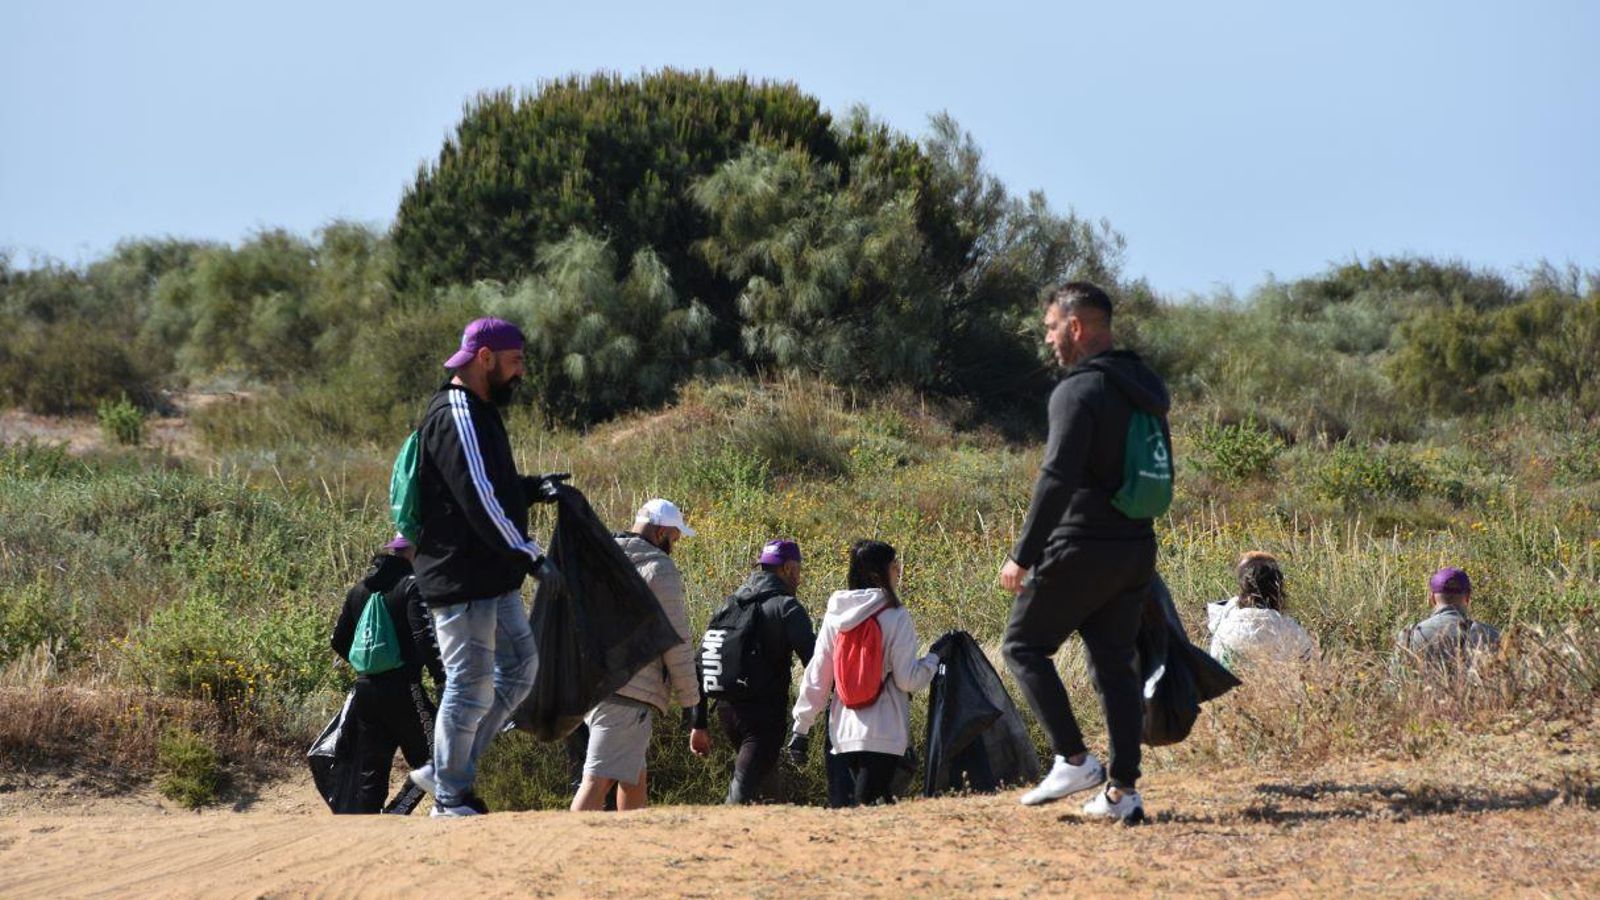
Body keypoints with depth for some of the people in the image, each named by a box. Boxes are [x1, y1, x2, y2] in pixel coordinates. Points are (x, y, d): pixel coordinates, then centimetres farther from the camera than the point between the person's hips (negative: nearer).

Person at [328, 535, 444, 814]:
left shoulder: (360, 589, 15)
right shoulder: (412, 585, -7)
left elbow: (339, 641, 20)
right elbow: (425, 637, -18)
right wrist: (441, 678, -12)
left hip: (365, 689, 7)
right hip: (402, 689, -7)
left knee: (370, 771, 10)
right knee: (431, 759, -2)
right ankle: (394, 816, -15)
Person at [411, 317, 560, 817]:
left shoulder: (479, 412, 18)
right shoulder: (456, 416, -16)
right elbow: (477, 498, -22)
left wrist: (532, 490, 11)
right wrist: (528, 554, -21)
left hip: (495, 579, 11)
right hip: (463, 579, -11)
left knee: (518, 672, 15)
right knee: (470, 688, -4)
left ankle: (447, 773, 21)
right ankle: (450, 800, 6)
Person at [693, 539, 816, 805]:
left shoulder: (729, 604, 14)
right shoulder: (786, 607, -6)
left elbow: (701, 662, 14)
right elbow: (813, 660, -17)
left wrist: (698, 723, 17)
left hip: (727, 710, 6)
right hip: (766, 711, -6)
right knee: (744, 789, -10)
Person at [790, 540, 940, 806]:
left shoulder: (834, 617, 6)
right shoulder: (896, 617, -8)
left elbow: (816, 676, 7)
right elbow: (907, 679, -9)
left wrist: (801, 727, 12)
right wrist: (935, 659, 8)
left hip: (844, 732, 5)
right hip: (883, 734, -5)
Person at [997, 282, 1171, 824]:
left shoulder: (1079, 390, -14)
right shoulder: (1146, 389, 15)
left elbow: (1057, 479, -22)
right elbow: (1162, 474, 22)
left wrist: (1022, 555, -20)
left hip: (1081, 550, -8)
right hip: (1137, 550, 8)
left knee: (1024, 644, 6)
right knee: (1116, 663, 10)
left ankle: (1074, 760, -3)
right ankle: (1123, 792, 5)